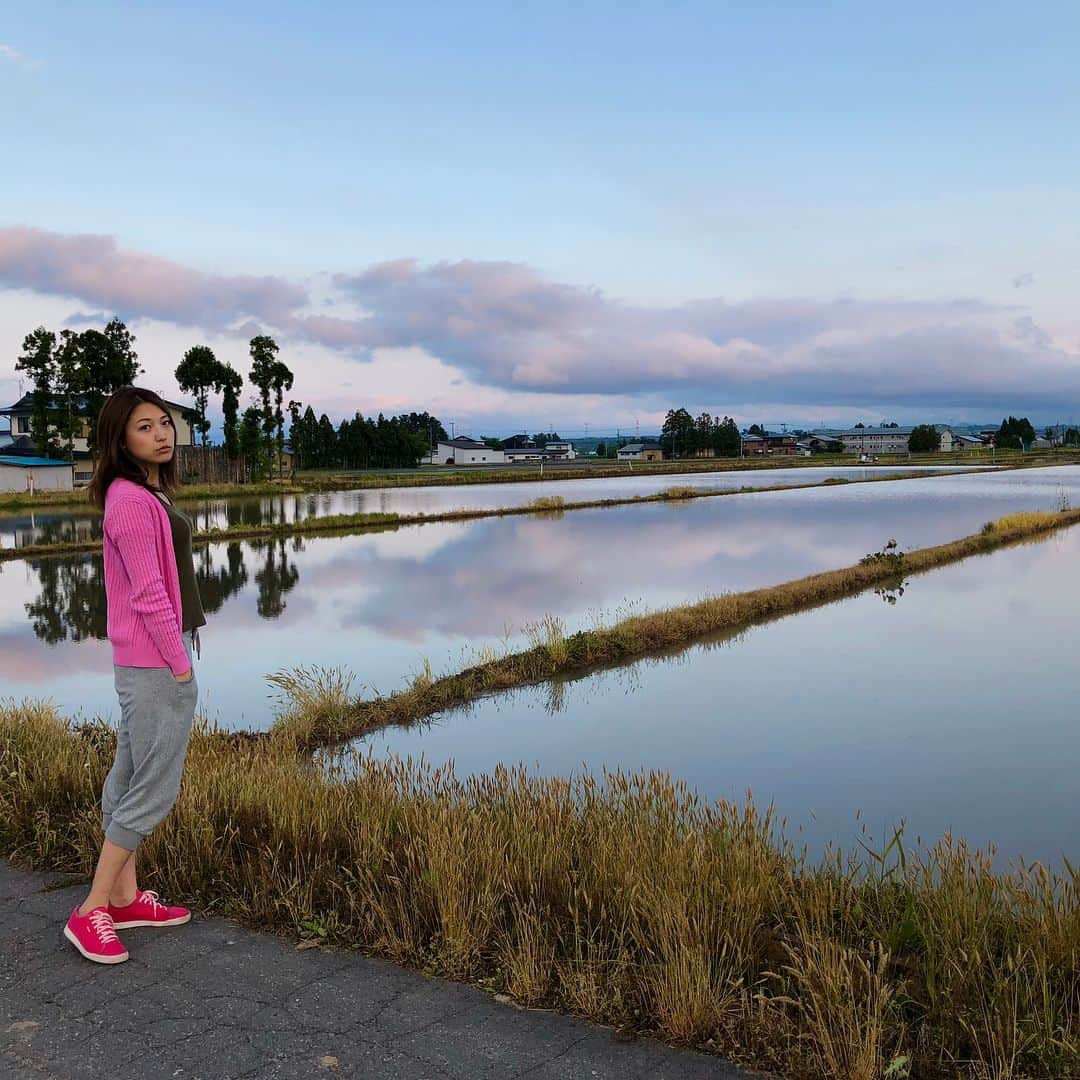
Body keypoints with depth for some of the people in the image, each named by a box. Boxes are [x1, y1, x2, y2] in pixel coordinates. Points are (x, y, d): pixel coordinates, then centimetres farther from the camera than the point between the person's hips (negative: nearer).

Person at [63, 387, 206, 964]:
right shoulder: (129, 499, -18)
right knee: (153, 791, -3)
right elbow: (147, 594, -21)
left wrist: (178, 654, 12)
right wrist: (180, 663, -15)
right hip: (157, 665, -10)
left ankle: (125, 897, 26)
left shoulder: (149, 495, 12)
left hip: (146, 664, 10)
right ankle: (91, 913, 6)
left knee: (129, 780, 15)